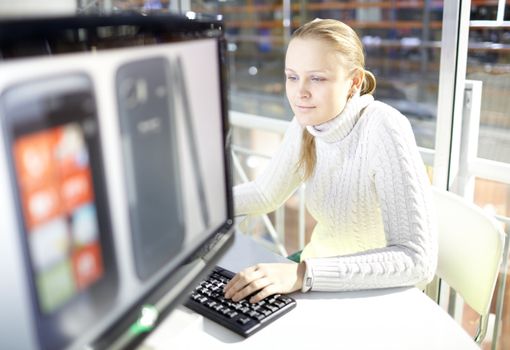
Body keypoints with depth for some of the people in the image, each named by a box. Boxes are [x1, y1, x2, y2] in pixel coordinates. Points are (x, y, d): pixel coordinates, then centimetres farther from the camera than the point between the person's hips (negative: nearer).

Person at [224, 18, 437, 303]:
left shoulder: (383, 129, -25)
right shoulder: (307, 123, -7)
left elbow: (418, 259, -29)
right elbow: (265, 194, 7)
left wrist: (303, 274, -37)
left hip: (375, 295, -5)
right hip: (320, 275, 5)